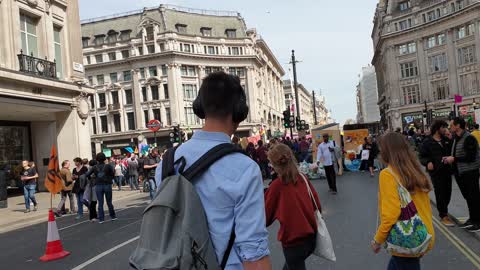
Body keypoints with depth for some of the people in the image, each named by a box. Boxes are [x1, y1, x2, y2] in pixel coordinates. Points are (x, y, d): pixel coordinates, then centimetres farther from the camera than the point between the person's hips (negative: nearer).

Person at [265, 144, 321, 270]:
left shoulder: (277, 185, -16)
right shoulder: (303, 178, -3)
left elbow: (265, 217, -8)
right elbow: (317, 205, 5)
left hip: (293, 240, -5)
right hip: (311, 236, 5)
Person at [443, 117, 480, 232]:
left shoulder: (469, 138, -17)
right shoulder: (456, 139, 10)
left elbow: (471, 157, -22)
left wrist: (454, 159, -17)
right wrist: (449, 158, 3)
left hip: (470, 172, -8)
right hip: (460, 172, 8)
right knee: (467, 196, 16)